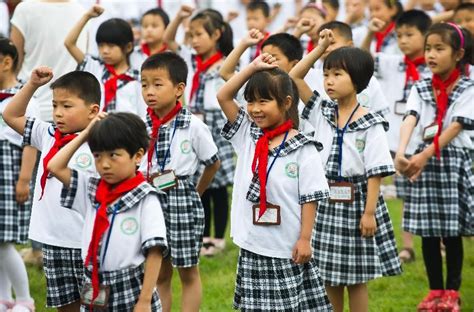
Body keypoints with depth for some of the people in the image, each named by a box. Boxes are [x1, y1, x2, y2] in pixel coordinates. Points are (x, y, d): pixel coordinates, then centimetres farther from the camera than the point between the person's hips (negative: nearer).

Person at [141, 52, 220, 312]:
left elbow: (213, 163, 3)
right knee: (159, 273, 12)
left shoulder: (193, 126, -10)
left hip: (182, 201, -4)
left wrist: (196, 192, 6)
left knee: (188, 272, 7)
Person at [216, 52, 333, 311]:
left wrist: (305, 239, -12)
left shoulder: (302, 149, -9)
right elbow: (223, 96, 2)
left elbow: (310, 197, -9)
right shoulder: (247, 137, 5)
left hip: (287, 249, -5)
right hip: (252, 246, 5)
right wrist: (253, 67, -3)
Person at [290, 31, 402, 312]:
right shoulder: (322, 112, 4)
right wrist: (320, 48, -3)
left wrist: (369, 212, -15)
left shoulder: (371, 124, -11)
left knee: (356, 279, 4)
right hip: (326, 200, 5)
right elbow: (295, 77, 3)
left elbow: (376, 172, -12)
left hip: (356, 202, -5)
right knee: (329, 276, 11)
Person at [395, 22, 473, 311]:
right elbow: (410, 120, -10)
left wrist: (426, 154, -23)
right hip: (424, 160, 3)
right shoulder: (420, 89, 5)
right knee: (428, 232, 6)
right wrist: (401, 152, -29)